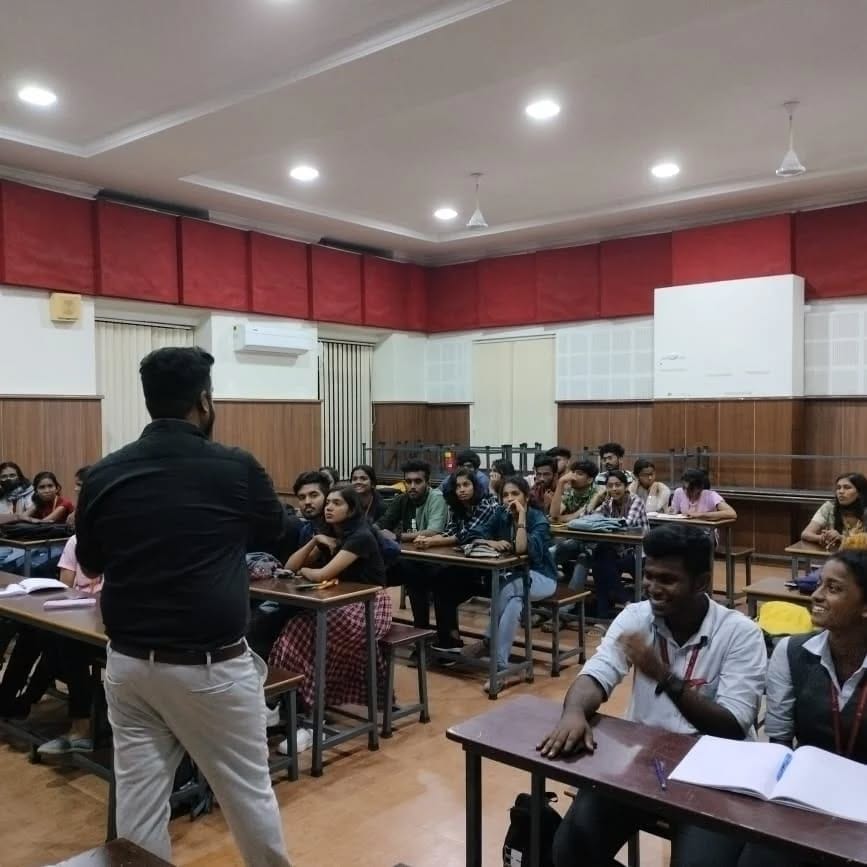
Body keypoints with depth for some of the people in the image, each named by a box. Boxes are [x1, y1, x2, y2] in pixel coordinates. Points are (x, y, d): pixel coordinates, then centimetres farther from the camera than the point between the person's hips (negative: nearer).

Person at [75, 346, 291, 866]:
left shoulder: (103, 477, -3)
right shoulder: (237, 469, -13)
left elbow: (90, 565, 13)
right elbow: (276, 531, 8)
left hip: (129, 663, 4)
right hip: (210, 667, -3)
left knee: (138, 801, 14)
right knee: (249, 790, 14)